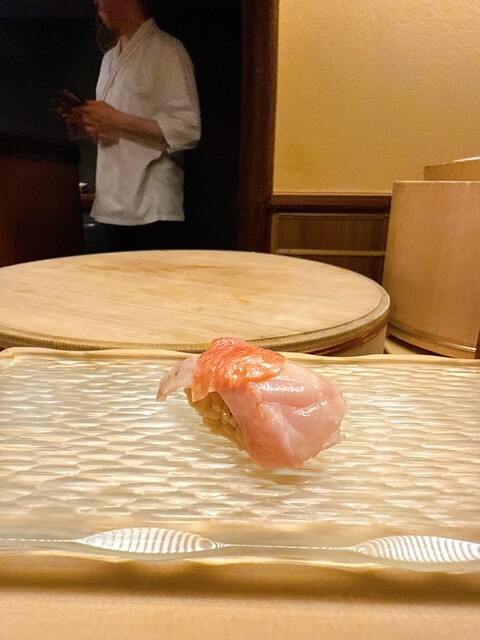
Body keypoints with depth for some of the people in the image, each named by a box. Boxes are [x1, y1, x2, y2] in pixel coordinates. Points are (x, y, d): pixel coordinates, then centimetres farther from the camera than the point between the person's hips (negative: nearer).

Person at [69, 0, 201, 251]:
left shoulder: (167, 50, -4)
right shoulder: (111, 57, 21)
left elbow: (187, 130, -15)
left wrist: (116, 121, -15)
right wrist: (89, 119, 5)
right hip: (110, 204, 7)